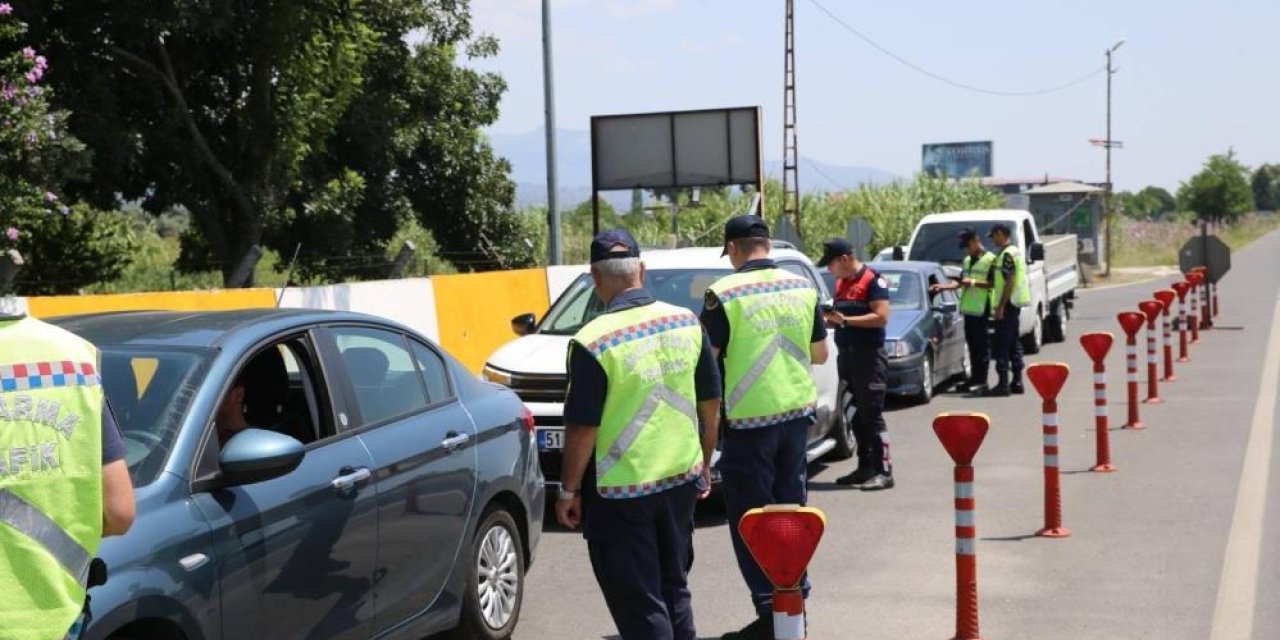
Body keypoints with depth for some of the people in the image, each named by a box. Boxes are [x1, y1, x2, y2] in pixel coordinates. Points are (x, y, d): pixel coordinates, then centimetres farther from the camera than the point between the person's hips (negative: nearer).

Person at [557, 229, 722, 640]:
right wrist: (705, 462, 20)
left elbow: (582, 429, -16)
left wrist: (569, 491, -4)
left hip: (621, 491, -6)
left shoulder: (593, 342, -18)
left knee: (639, 603, 4)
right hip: (682, 478, 6)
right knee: (674, 587, 22)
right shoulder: (687, 322, -1)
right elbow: (710, 403, 8)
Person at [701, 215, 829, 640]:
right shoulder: (803, 288, 4)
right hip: (796, 413, 6)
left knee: (751, 517, 2)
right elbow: (820, 354, 12)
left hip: (750, 419, -5)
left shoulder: (724, 294, -13)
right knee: (791, 508, 16)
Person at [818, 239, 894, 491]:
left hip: (869, 357, -8)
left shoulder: (872, 280, -9)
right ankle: (865, 468, 17)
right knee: (854, 414, 10)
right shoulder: (841, 283, 16)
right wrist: (831, 319, 3)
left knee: (871, 414, -9)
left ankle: (884, 470, -6)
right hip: (846, 355, 8)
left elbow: (881, 317, -17)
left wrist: (846, 320, -21)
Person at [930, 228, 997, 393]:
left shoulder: (990, 259, -7)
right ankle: (974, 377, 18)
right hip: (968, 309, 8)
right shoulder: (967, 261, 18)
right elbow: (961, 282, 24)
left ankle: (981, 380, -4)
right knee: (972, 345, 11)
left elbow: (993, 283, -13)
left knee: (982, 345, -5)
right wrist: (943, 286, 12)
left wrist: (973, 282, -18)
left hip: (982, 310, -8)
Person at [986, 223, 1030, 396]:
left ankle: (1003, 383, -10)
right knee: (1013, 343, 13)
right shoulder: (1016, 251, 15)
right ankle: (1017, 381, 16)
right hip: (1015, 303, 10)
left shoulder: (1007, 254, -16)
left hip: (1007, 304, -10)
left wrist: (1000, 307, -21)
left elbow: (1009, 282, -21)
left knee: (1001, 344, -8)